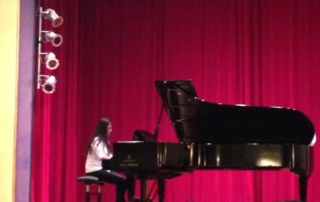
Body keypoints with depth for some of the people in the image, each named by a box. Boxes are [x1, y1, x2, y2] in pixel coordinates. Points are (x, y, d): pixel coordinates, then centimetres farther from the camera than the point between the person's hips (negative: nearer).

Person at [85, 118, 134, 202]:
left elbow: (106, 156, 9)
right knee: (121, 181, -21)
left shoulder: (104, 140, 17)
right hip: (95, 170, -9)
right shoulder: (97, 140, -13)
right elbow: (101, 156, -27)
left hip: (101, 168, 9)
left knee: (128, 179, -6)